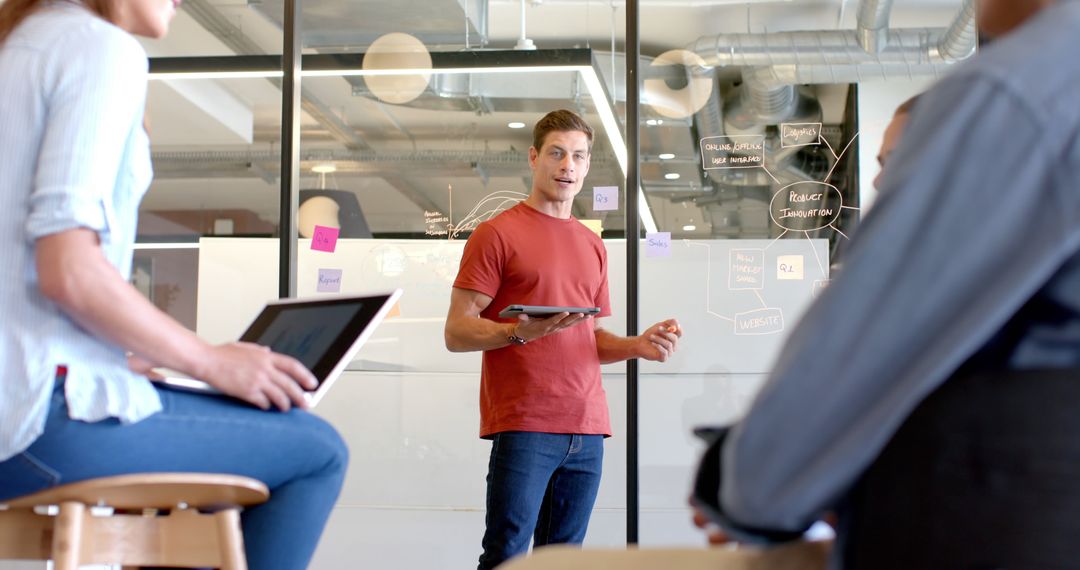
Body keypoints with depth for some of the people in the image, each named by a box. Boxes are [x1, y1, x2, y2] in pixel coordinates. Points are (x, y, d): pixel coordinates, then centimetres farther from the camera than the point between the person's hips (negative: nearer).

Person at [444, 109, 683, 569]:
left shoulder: (592, 246, 19)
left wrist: (637, 345, 4)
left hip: (586, 429, 6)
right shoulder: (497, 234, 0)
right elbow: (456, 333, -5)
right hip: (522, 427, -6)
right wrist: (521, 332, -22)